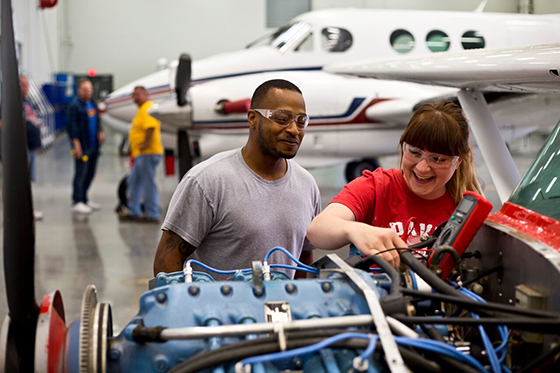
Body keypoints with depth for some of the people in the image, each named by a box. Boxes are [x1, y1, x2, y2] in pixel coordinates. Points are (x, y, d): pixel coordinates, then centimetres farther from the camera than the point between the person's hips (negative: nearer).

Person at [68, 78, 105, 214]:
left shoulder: (93, 104, 15)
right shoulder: (75, 106, -8)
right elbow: (72, 126, -12)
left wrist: (100, 132, 3)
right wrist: (76, 144, -18)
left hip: (93, 146, 8)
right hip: (82, 147, -8)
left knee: (90, 173, 13)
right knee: (80, 174, -5)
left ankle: (84, 199, 24)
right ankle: (77, 202, 0)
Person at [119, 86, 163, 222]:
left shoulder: (148, 108, -14)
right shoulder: (142, 109, 21)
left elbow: (151, 127, -27)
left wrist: (146, 143, -23)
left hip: (148, 153, -11)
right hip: (142, 154, 11)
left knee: (148, 184, -6)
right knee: (133, 181, 16)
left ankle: (152, 215, -1)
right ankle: (134, 212, 22)